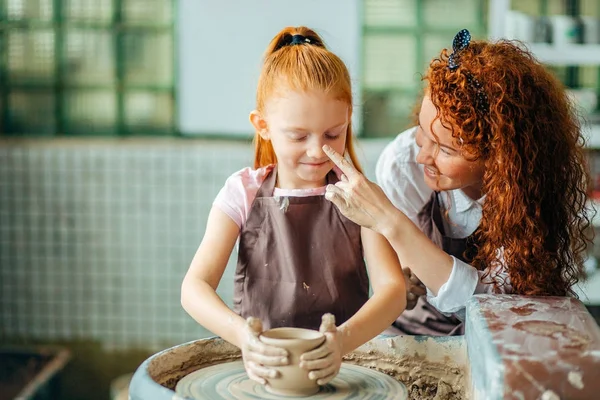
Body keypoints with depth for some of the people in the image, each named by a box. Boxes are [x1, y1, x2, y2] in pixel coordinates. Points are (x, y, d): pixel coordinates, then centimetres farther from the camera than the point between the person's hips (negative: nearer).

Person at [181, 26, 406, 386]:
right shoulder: (244, 193, 1)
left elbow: (392, 287, -10)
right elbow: (195, 286, -9)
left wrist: (345, 340, -31)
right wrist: (242, 335, -29)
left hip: (344, 363, 0)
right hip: (263, 365, 0)